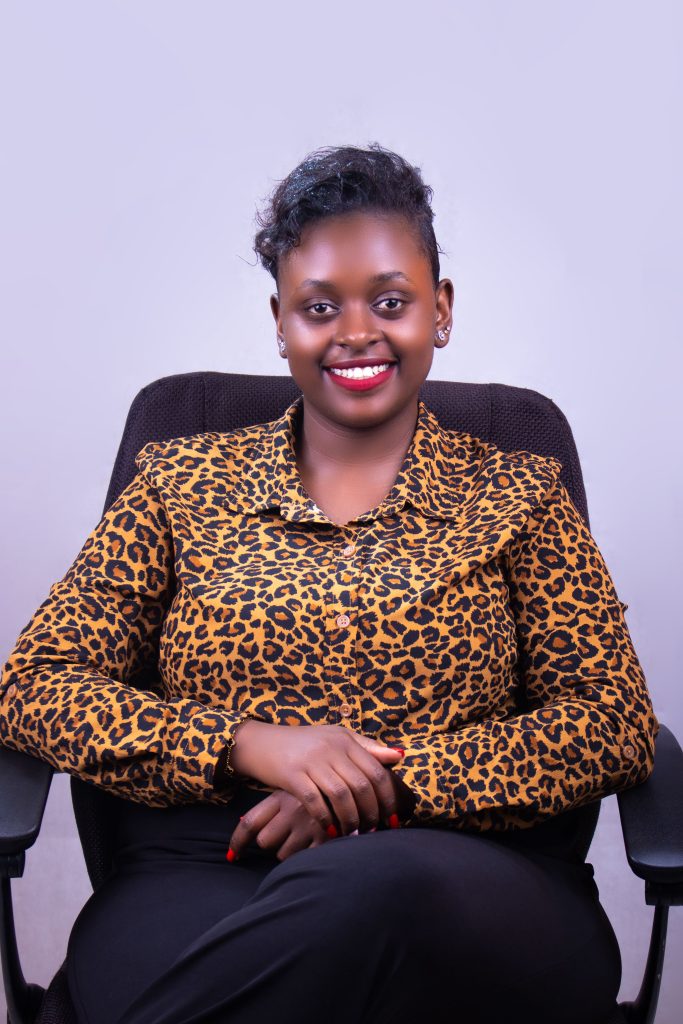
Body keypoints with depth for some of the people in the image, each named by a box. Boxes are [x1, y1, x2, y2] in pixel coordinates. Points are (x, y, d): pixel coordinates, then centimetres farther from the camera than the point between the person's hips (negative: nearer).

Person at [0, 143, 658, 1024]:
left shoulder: (516, 496, 14)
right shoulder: (182, 483, 15)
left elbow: (616, 724, 4)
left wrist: (388, 786, -11)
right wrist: (248, 744, -10)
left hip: (465, 885, 1)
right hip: (200, 882, 0)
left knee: (376, 887, -38)